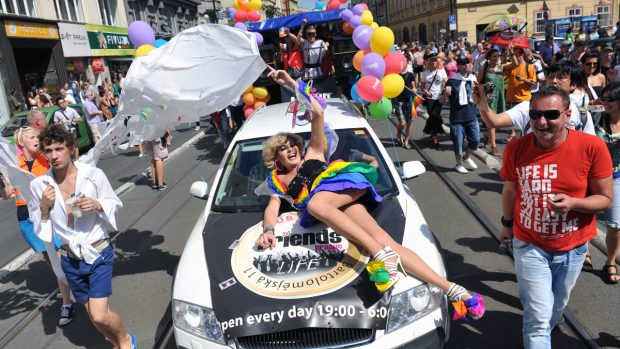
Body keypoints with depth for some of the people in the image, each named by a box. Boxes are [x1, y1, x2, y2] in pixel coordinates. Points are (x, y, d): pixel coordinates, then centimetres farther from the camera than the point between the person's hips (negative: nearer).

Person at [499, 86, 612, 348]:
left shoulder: (592, 147, -18)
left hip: (573, 248, 1)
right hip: (529, 245, -1)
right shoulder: (516, 149, -13)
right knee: (538, 317, 0)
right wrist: (507, 224, 15)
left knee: (555, 309, 23)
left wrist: (572, 203, -28)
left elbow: (605, 198, -9)